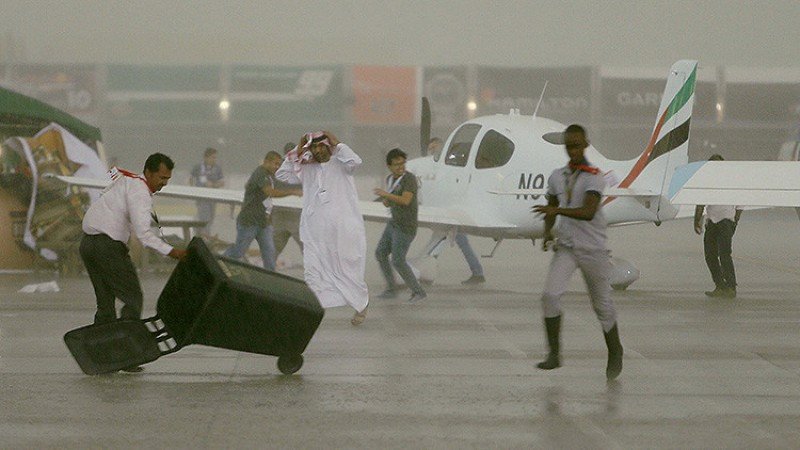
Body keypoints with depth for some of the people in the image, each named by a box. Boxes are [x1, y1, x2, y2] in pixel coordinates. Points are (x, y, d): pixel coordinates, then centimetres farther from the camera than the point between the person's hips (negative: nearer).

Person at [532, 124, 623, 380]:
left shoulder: (594, 178, -10)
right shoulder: (557, 177, 8)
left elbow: (588, 212, -24)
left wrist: (558, 210, -37)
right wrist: (547, 232, 0)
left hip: (593, 249, -4)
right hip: (565, 247, 4)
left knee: (602, 305, 6)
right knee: (550, 295, -17)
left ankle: (615, 353, 25)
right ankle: (554, 354, -13)